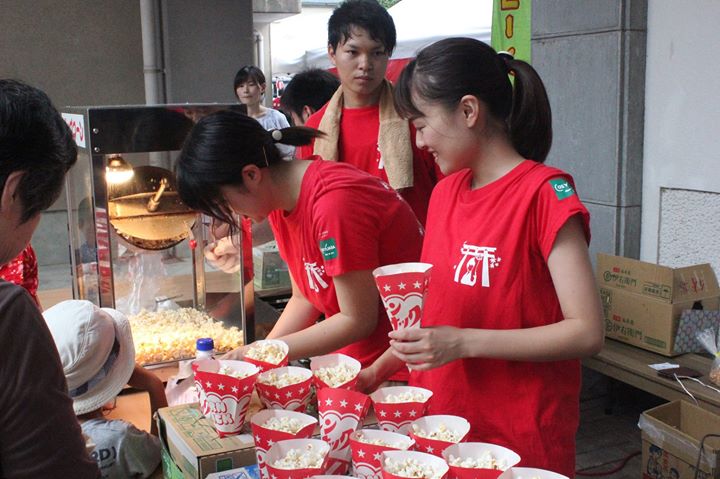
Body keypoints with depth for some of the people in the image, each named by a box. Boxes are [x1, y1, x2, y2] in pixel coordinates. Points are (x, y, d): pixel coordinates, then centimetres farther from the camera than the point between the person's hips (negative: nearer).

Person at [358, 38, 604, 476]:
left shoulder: (545, 193, -15)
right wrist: (378, 371, 4)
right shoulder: (446, 192, 5)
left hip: (520, 441, -6)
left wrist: (463, 343, -22)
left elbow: (587, 332, -18)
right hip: (437, 428, 6)